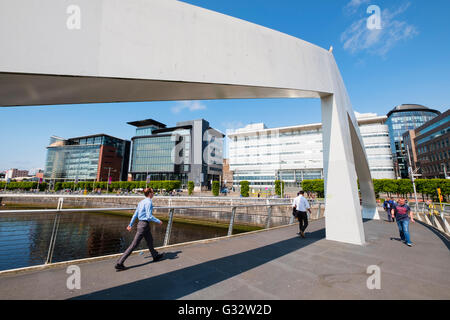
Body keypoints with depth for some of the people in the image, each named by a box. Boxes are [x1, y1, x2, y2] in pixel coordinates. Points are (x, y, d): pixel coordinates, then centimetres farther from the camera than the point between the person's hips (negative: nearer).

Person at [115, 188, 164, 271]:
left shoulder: (141, 202, 8)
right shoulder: (149, 202, -18)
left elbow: (135, 214, 12)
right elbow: (149, 216, -22)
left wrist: (130, 224, 19)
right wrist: (158, 221, -11)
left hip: (141, 223, 10)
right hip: (144, 224, -10)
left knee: (150, 241, 22)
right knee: (134, 244, -2)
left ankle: (155, 256, 39)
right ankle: (119, 263, 6)